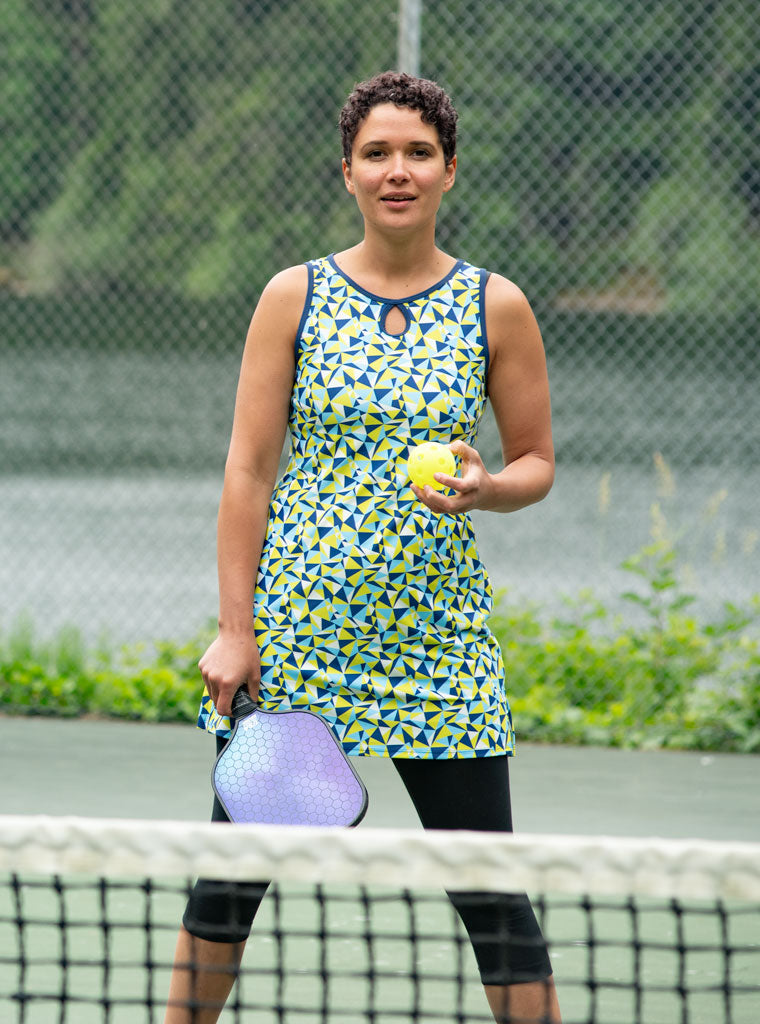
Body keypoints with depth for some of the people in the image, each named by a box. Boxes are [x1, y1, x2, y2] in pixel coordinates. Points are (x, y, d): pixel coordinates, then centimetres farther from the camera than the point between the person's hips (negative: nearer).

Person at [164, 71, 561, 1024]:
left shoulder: (496, 307, 2)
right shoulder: (295, 297, 1)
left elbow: (537, 460, 9)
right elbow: (248, 470, 0)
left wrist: (486, 488, -14)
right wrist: (235, 627, -6)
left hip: (435, 638, 0)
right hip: (294, 627, 0)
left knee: (491, 890, -2)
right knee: (231, 873, 6)